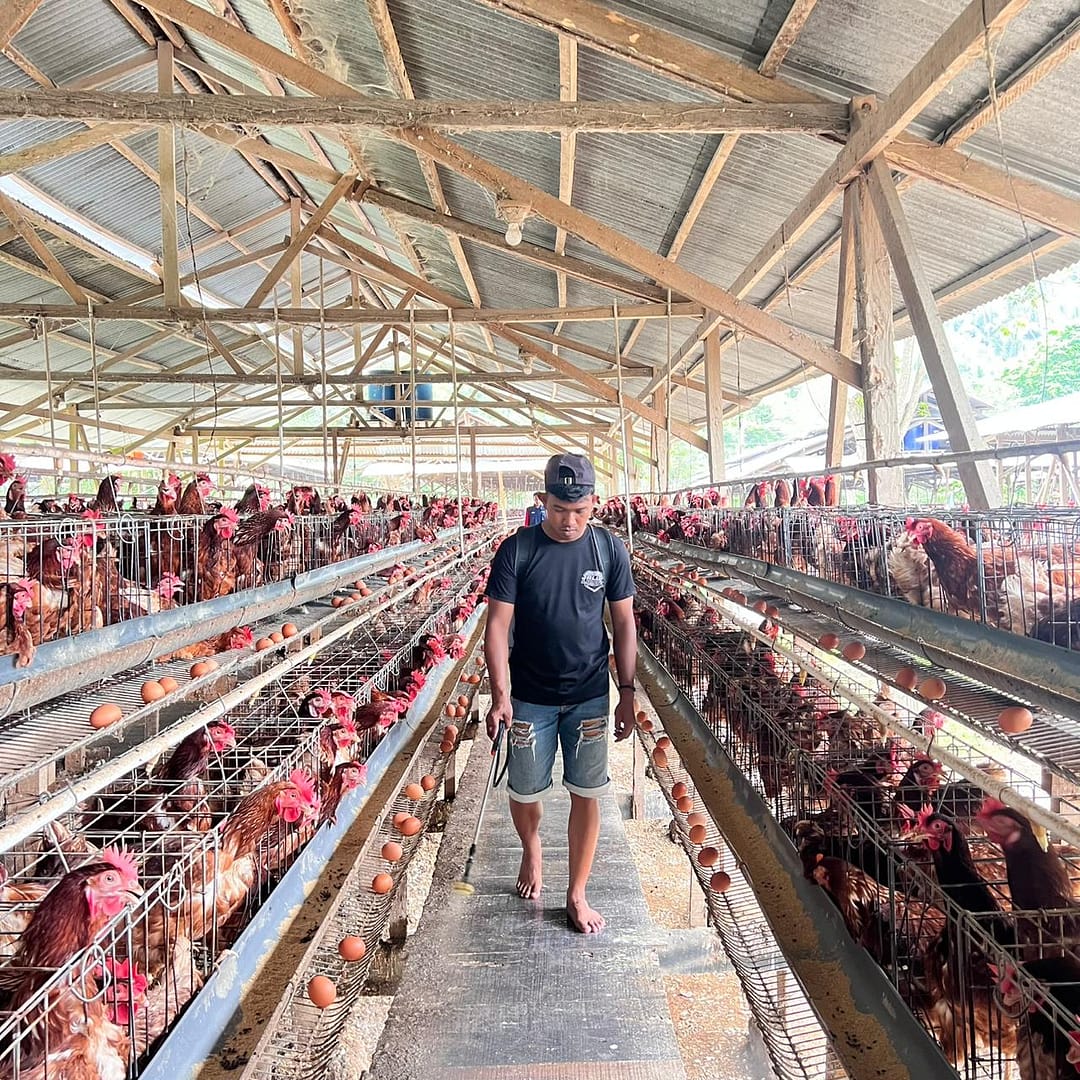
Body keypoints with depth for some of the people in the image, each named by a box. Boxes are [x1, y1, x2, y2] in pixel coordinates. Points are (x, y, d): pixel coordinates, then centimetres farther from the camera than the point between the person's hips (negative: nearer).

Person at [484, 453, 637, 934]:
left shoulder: (609, 549, -5)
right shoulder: (517, 550, -10)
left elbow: (623, 623, 2)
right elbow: (498, 625, -10)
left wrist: (627, 692, 0)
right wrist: (500, 694, -18)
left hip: (590, 696, 1)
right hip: (530, 697, -1)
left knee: (587, 794, 7)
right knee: (524, 792, 11)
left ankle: (577, 895, 27)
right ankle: (531, 849, 45)